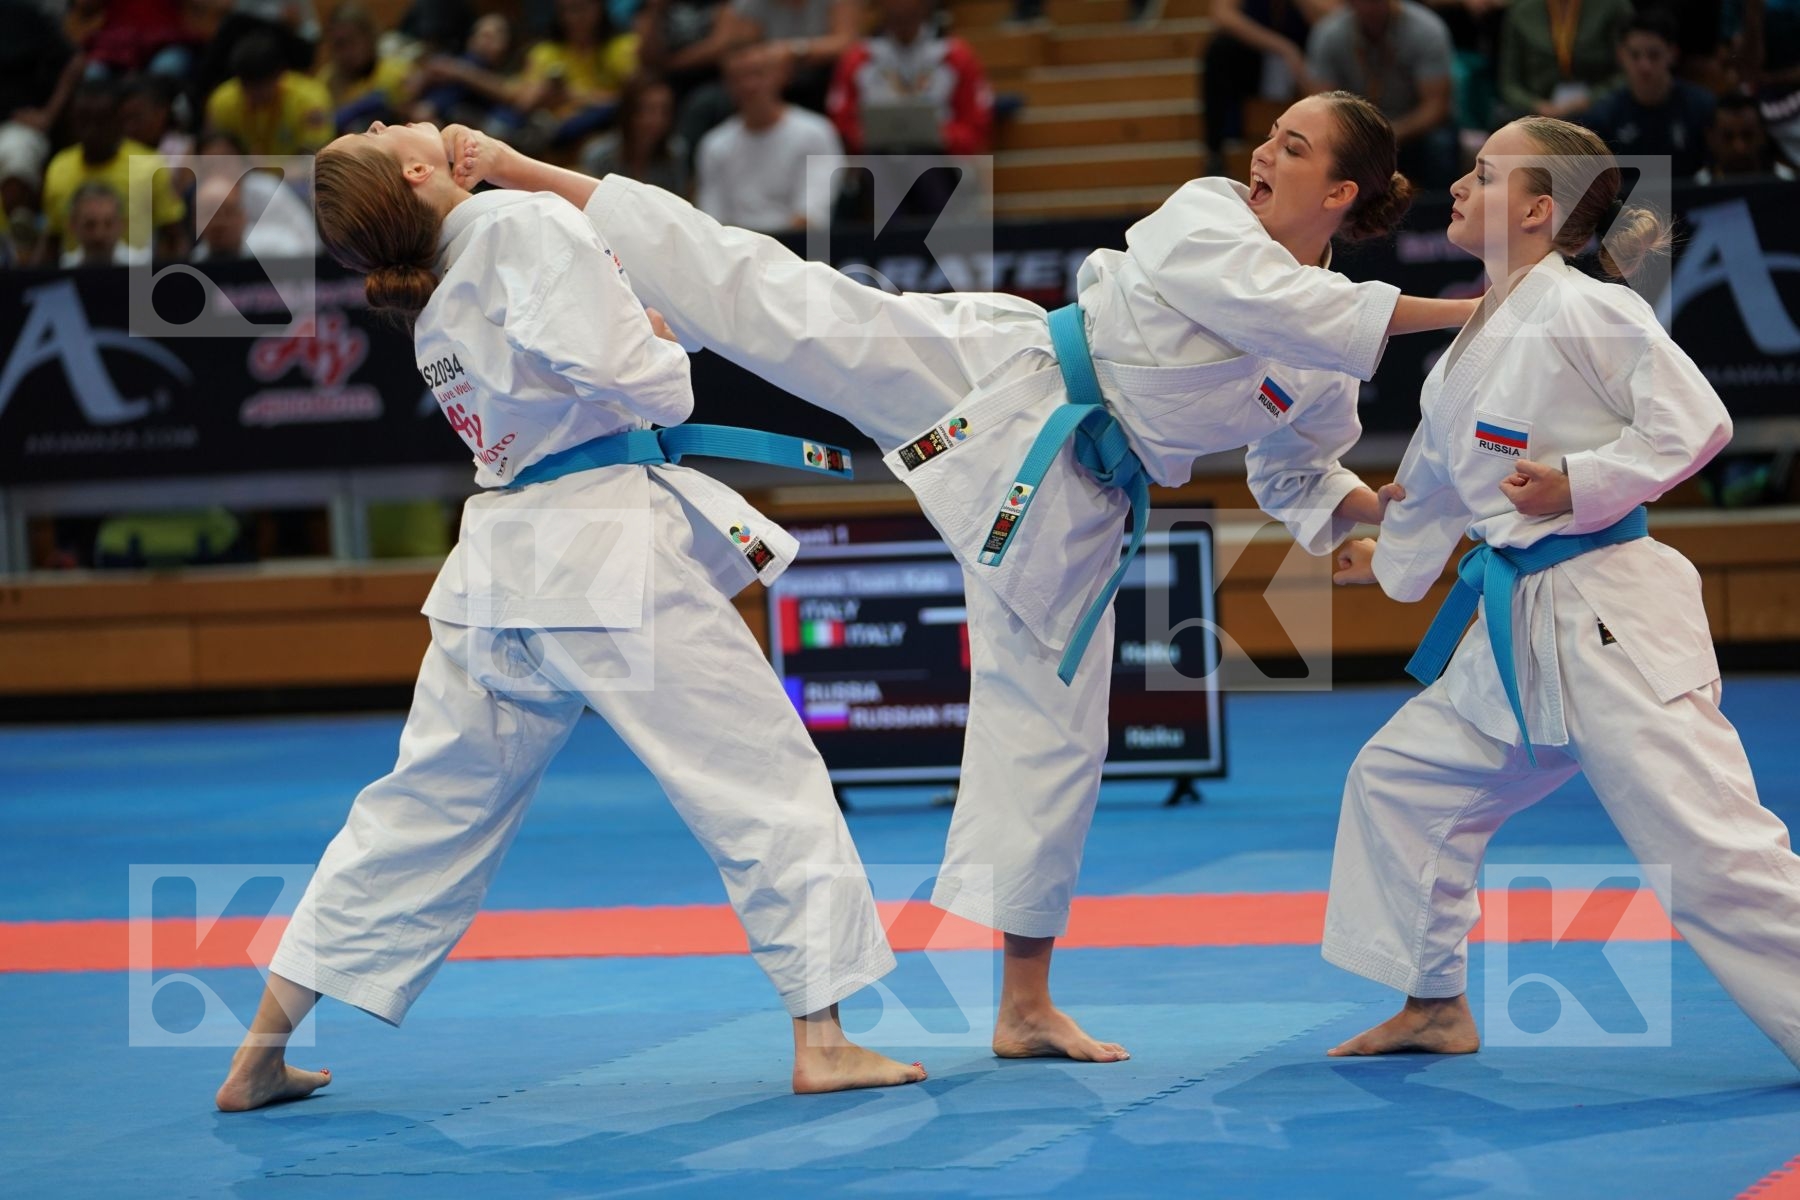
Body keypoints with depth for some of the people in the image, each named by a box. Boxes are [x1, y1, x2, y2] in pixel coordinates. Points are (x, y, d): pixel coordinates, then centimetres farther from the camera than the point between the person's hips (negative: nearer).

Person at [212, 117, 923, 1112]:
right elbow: (627, 379, -18)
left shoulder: (435, 295, 13)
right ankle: (820, 1039, 0)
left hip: (499, 562, 8)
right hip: (607, 549, -8)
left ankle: (264, 1049, 18)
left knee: (433, 799, 16)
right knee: (766, 778, 2)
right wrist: (667, 357, 1)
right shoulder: (527, 226, -11)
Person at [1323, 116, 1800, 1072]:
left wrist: (1582, 484, -20)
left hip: (1611, 616, -9)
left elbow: (1694, 422, -16)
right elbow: (1432, 481, 29)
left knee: (1709, 845, -13)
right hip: (1517, 628, 9)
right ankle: (1434, 1004, 26)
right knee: (1399, 779, 14)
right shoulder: (1471, 346, 13)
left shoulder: (1585, 311, -12)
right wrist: (1389, 559, 42)